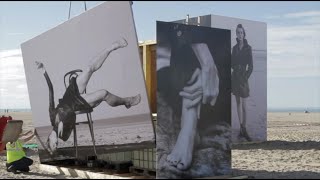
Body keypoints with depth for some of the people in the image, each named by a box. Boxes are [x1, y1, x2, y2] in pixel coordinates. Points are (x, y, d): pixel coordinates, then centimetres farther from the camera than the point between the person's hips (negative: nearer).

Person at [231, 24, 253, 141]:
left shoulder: (248, 48, -5)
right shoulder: (235, 48, 10)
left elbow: (251, 66, -8)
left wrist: (246, 77, -14)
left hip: (243, 77, -5)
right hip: (235, 76, 5)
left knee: (244, 104, -4)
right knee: (238, 102, 8)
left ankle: (244, 129, 1)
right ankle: (241, 128, 13)